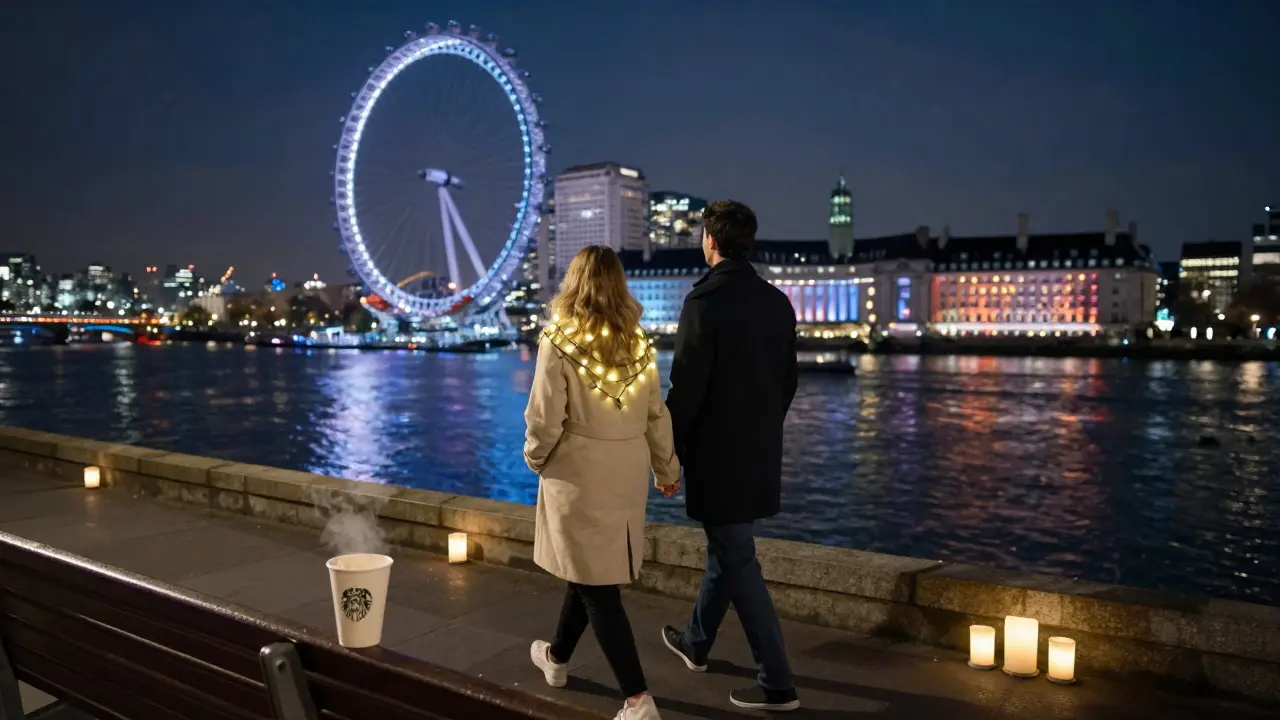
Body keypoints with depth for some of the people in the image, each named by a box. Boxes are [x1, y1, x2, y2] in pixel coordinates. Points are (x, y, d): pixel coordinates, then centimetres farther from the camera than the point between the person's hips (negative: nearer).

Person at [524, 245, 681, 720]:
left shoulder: (559, 341, -11)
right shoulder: (637, 343, 2)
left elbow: (545, 417, -13)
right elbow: (657, 415, 6)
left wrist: (536, 459, 6)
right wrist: (667, 470, 18)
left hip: (579, 473, -5)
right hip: (627, 473, 5)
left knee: (594, 579, 4)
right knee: (590, 569, 21)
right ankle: (557, 658, 42)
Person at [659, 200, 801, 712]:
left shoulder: (706, 299, -17)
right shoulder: (777, 301, 6)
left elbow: (686, 386, -18)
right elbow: (789, 380, 11)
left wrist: (670, 448, -7)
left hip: (717, 453, -8)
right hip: (760, 452, 8)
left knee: (737, 561, 1)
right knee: (726, 548, 21)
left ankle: (777, 683, 8)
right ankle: (696, 642, 40)